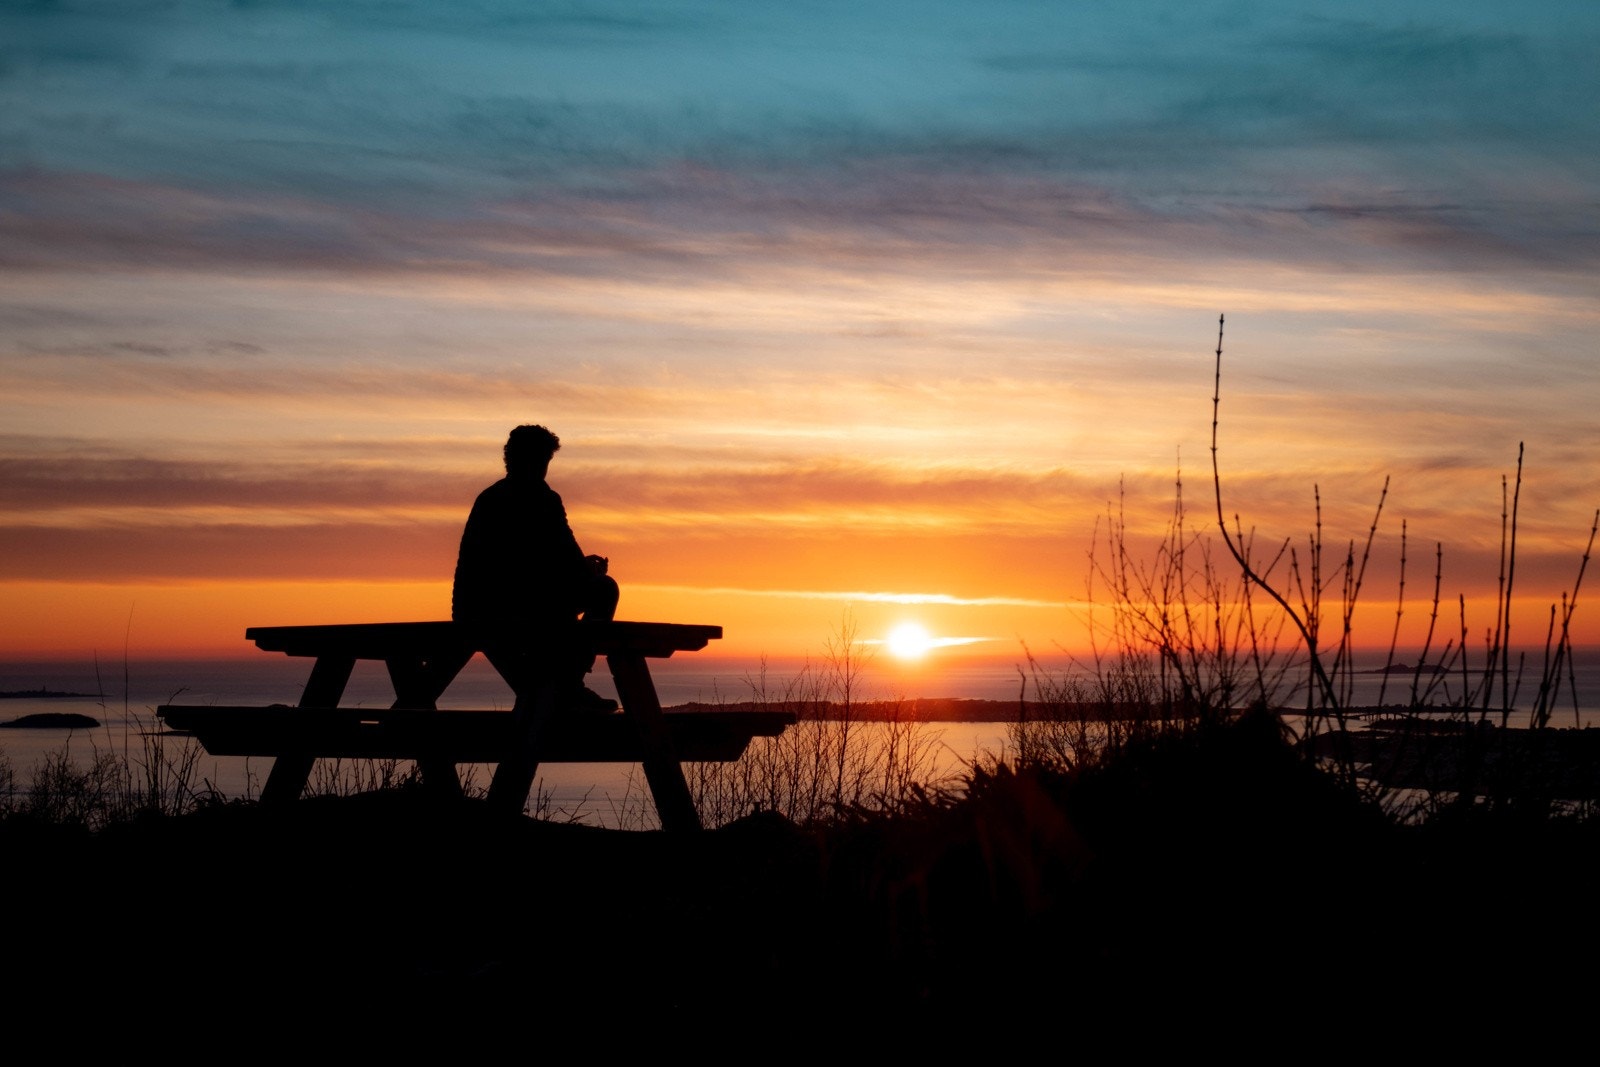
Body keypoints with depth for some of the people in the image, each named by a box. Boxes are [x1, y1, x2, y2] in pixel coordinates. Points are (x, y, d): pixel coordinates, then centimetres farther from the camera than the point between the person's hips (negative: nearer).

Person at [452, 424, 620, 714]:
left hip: (471, 613, 8)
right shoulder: (541, 498, -5)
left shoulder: (487, 498, 18)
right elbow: (572, 565, -6)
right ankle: (570, 685, 5)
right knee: (603, 588, 7)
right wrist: (593, 572, 18)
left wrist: (584, 566, 32)